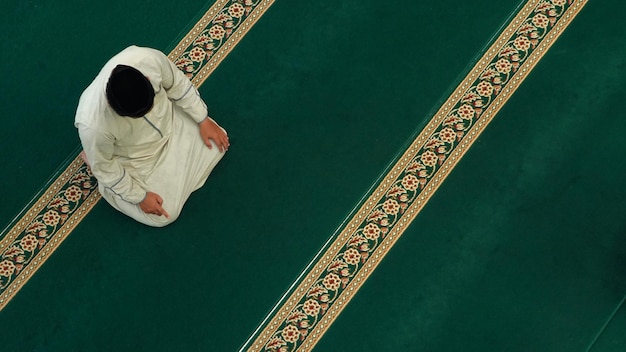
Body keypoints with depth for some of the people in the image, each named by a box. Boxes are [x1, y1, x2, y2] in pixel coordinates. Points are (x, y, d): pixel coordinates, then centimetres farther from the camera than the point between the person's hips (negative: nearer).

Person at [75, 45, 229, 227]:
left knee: (217, 146, 9)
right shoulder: (93, 125, -42)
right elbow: (104, 168, -22)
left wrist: (203, 120, -5)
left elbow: (178, 84, -12)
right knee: (164, 215, 1)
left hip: (169, 121, 4)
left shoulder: (149, 59, -36)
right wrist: (139, 197, -14)